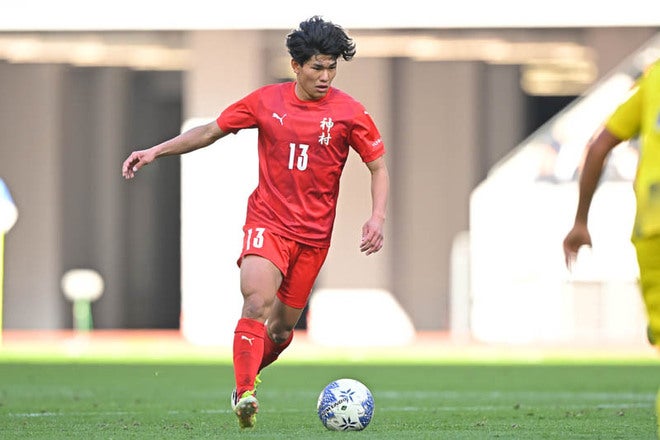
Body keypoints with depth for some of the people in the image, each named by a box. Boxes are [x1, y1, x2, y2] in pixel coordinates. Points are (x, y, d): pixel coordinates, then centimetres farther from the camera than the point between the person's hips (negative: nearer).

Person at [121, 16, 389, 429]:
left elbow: (379, 166, 4)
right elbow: (211, 131, 10)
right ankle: (244, 394, -26)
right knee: (257, 302, -25)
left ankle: (248, 376, 35)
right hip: (267, 221, -1)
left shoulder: (349, 112, -3)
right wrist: (155, 151, 5)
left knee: (282, 327, 7)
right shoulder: (266, 101, 0)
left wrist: (378, 217, -11)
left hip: (314, 234, 1)